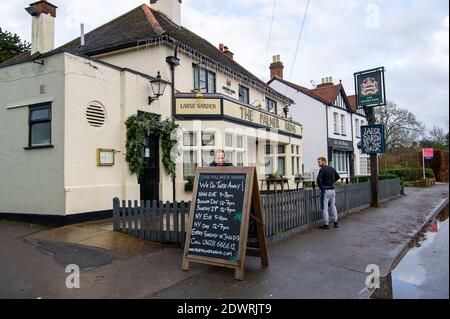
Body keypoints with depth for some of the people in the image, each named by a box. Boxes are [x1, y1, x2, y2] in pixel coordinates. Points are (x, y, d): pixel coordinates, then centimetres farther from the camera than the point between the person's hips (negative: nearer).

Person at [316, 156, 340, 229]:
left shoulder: (322, 169, -13)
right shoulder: (332, 169, 11)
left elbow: (318, 179, -26)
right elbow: (338, 177, 23)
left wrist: (320, 186, -11)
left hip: (325, 190, -8)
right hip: (332, 189, 8)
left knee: (325, 207, -1)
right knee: (333, 206, 15)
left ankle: (326, 224, 1)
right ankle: (335, 222, 21)